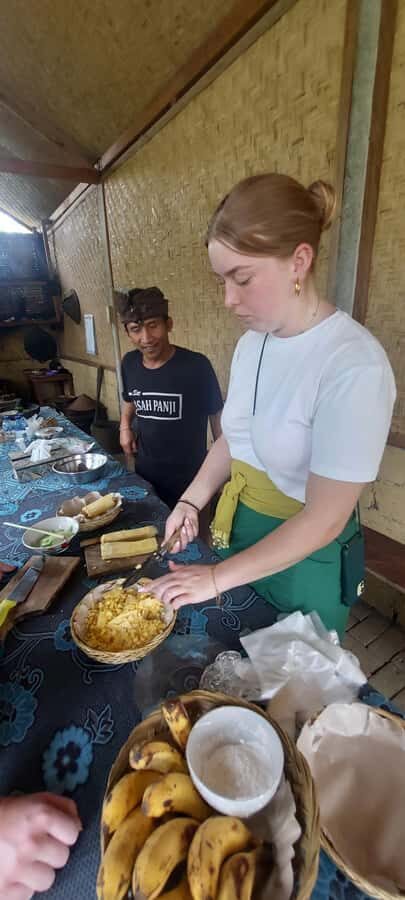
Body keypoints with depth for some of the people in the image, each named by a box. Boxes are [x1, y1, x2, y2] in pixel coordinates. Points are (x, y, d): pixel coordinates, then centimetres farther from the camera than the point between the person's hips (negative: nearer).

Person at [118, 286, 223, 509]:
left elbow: (217, 416, -9)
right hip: (144, 474, 5)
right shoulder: (129, 363, -4)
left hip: (189, 479, -5)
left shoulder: (196, 366, -19)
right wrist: (125, 426, 0)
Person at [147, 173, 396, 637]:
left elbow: (324, 520, -25)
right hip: (238, 532, 6)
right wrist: (191, 500, -4)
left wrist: (216, 578, -19)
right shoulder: (252, 340, -4)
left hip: (304, 558, -6)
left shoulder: (355, 366, -27)